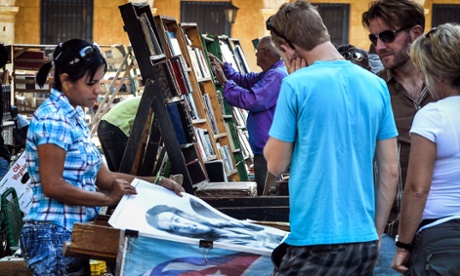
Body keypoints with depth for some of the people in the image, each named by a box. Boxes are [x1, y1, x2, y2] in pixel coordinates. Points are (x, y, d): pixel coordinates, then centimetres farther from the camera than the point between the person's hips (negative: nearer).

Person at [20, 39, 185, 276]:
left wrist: (155, 183, 6)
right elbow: (53, 186, -21)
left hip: (74, 233, 9)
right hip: (55, 236, -9)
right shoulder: (53, 119, -15)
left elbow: (102, 177, 13)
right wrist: (109, 199, -17)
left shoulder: (73, 117, 13)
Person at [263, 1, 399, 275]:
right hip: (364, 242, 6)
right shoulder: (376, 85, 5)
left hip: (313, 242, -5)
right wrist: (376, 233, 17)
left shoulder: (297, 85, -11)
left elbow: (276, 165, -3)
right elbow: (390, 171, 8)